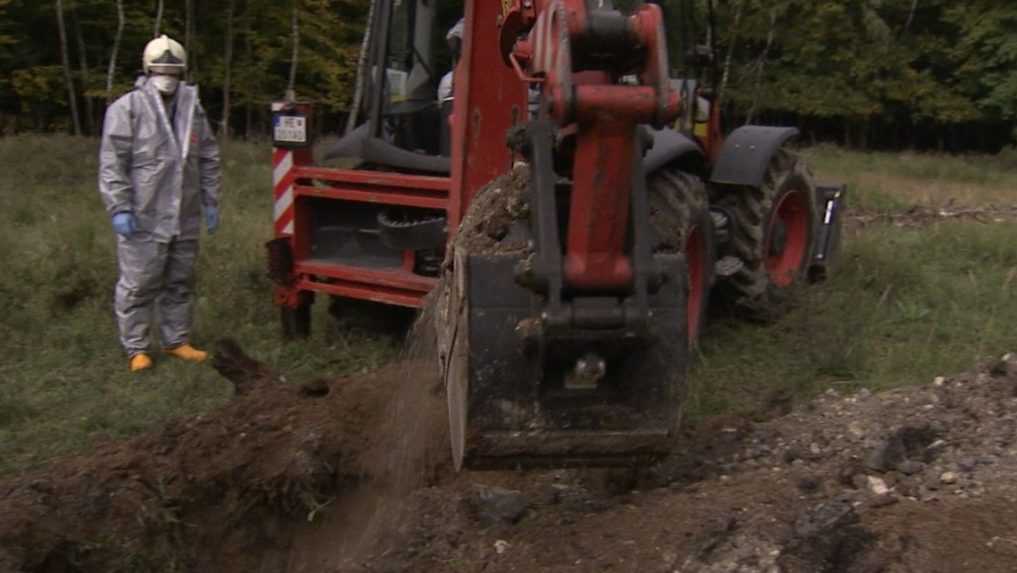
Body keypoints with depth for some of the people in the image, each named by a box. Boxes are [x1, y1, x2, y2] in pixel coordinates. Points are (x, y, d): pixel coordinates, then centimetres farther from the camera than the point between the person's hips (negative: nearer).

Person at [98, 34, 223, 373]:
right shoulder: (126, 109, -7)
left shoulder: (193, 109, 10)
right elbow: (112, 163, -10)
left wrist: (210, 202, 12)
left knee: (180, 284, 15)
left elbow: (209, 160, 15)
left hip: (185, 219, 5)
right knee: (138, 286, 1)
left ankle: (176, 341, 27)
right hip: (143, 219, -5)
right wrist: (119, 208, -16)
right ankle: (136, 349, 12)